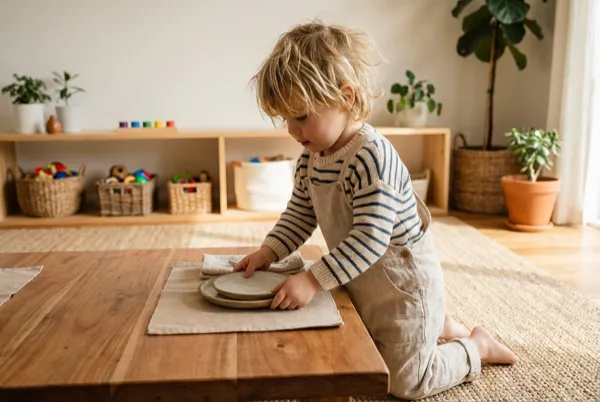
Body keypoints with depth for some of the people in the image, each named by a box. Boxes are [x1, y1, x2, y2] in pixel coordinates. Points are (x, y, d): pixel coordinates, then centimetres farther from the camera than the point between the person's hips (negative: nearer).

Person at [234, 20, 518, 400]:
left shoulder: (372, 157, -32)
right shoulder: (311, 158, -4)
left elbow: (370, 238, -34)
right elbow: (300, 214, 5)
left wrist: (313, 280, -35)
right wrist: (269, 251, -9)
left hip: (404, 284, -9)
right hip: (363, 285, 9)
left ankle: (478, 345, 25)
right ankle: (440, 326, 37)